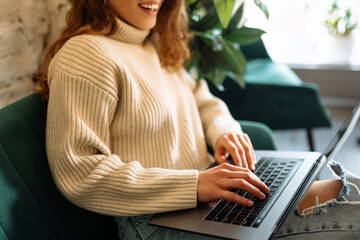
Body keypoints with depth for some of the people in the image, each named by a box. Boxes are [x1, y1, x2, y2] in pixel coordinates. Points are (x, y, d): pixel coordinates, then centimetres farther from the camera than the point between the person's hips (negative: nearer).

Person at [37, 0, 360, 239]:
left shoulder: (154, 45, 13)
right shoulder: (85, 55, -15)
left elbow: (202, 99, 23)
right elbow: (77, 173, -22)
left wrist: (224, 131, -1)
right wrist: (192, 185, -26)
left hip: (204, 185, 9)